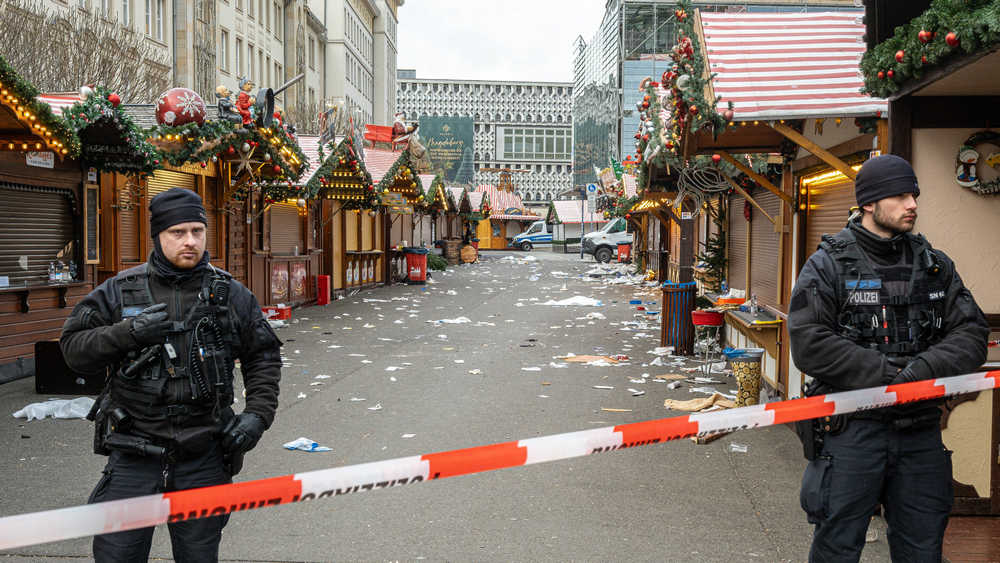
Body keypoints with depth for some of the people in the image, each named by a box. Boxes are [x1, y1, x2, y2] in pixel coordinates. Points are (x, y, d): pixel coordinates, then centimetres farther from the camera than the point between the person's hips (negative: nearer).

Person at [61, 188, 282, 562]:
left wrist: (258, 413, 0)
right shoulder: (119, 291, 2)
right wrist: (128, 332, -15)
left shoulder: (230, 294, 5)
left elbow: (263, 355, 11)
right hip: (133, 458, 0)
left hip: (203, 460, 1)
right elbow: (74, 348, 2)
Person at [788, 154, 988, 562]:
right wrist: (890, 377, -18)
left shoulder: (935, 265, 10)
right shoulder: (829, 264, -4)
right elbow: (809, 345, -15)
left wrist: (924, 370, -17)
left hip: (920, 431, 4)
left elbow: (972, 332, 2)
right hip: (852, 428, -4)